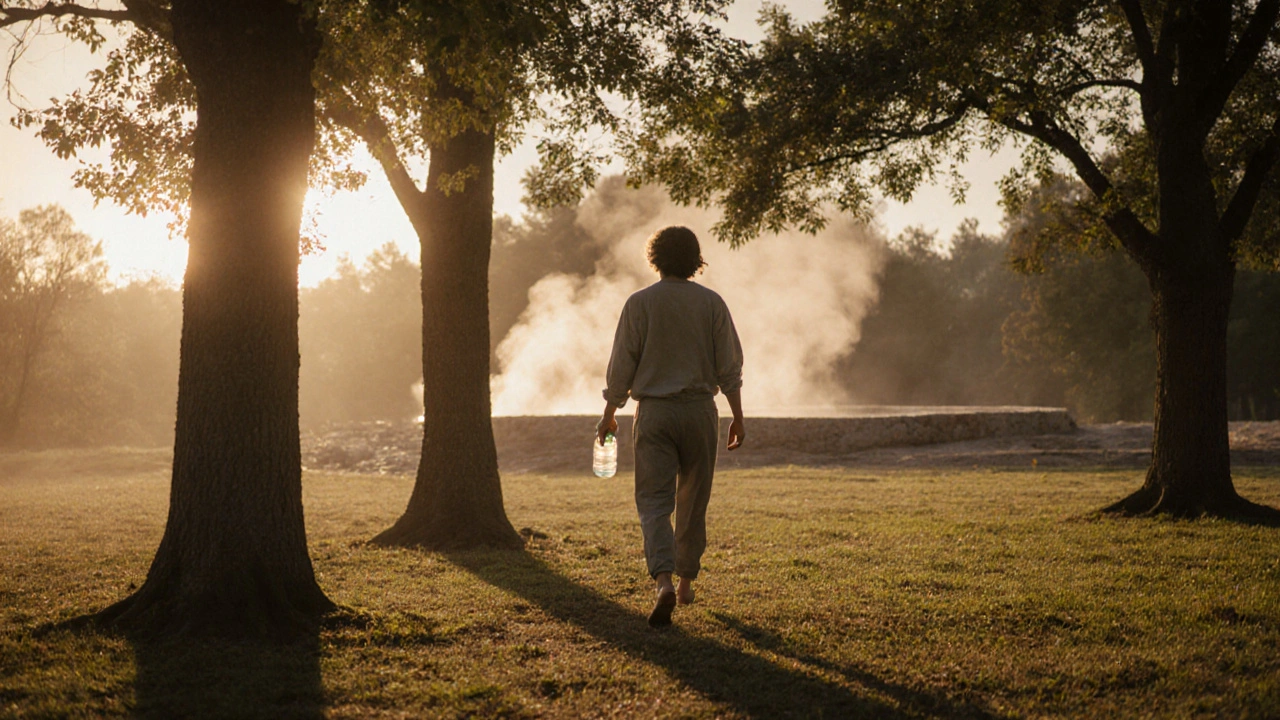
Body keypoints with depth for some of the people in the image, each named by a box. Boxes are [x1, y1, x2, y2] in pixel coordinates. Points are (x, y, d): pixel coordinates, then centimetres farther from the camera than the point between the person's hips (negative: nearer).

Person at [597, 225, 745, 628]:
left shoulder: (639, 303, -3)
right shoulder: (712, 303, 2)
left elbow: (621, 365, -2)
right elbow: (729, 367, 0)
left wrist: (609, 414, 9)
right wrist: (738, 416, 6)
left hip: (654, 412, -2)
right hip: (700, 411, 2)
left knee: (654, 501, -4)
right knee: (693, 501, 14)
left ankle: (664, 582, -23)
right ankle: (686, 583, 24)